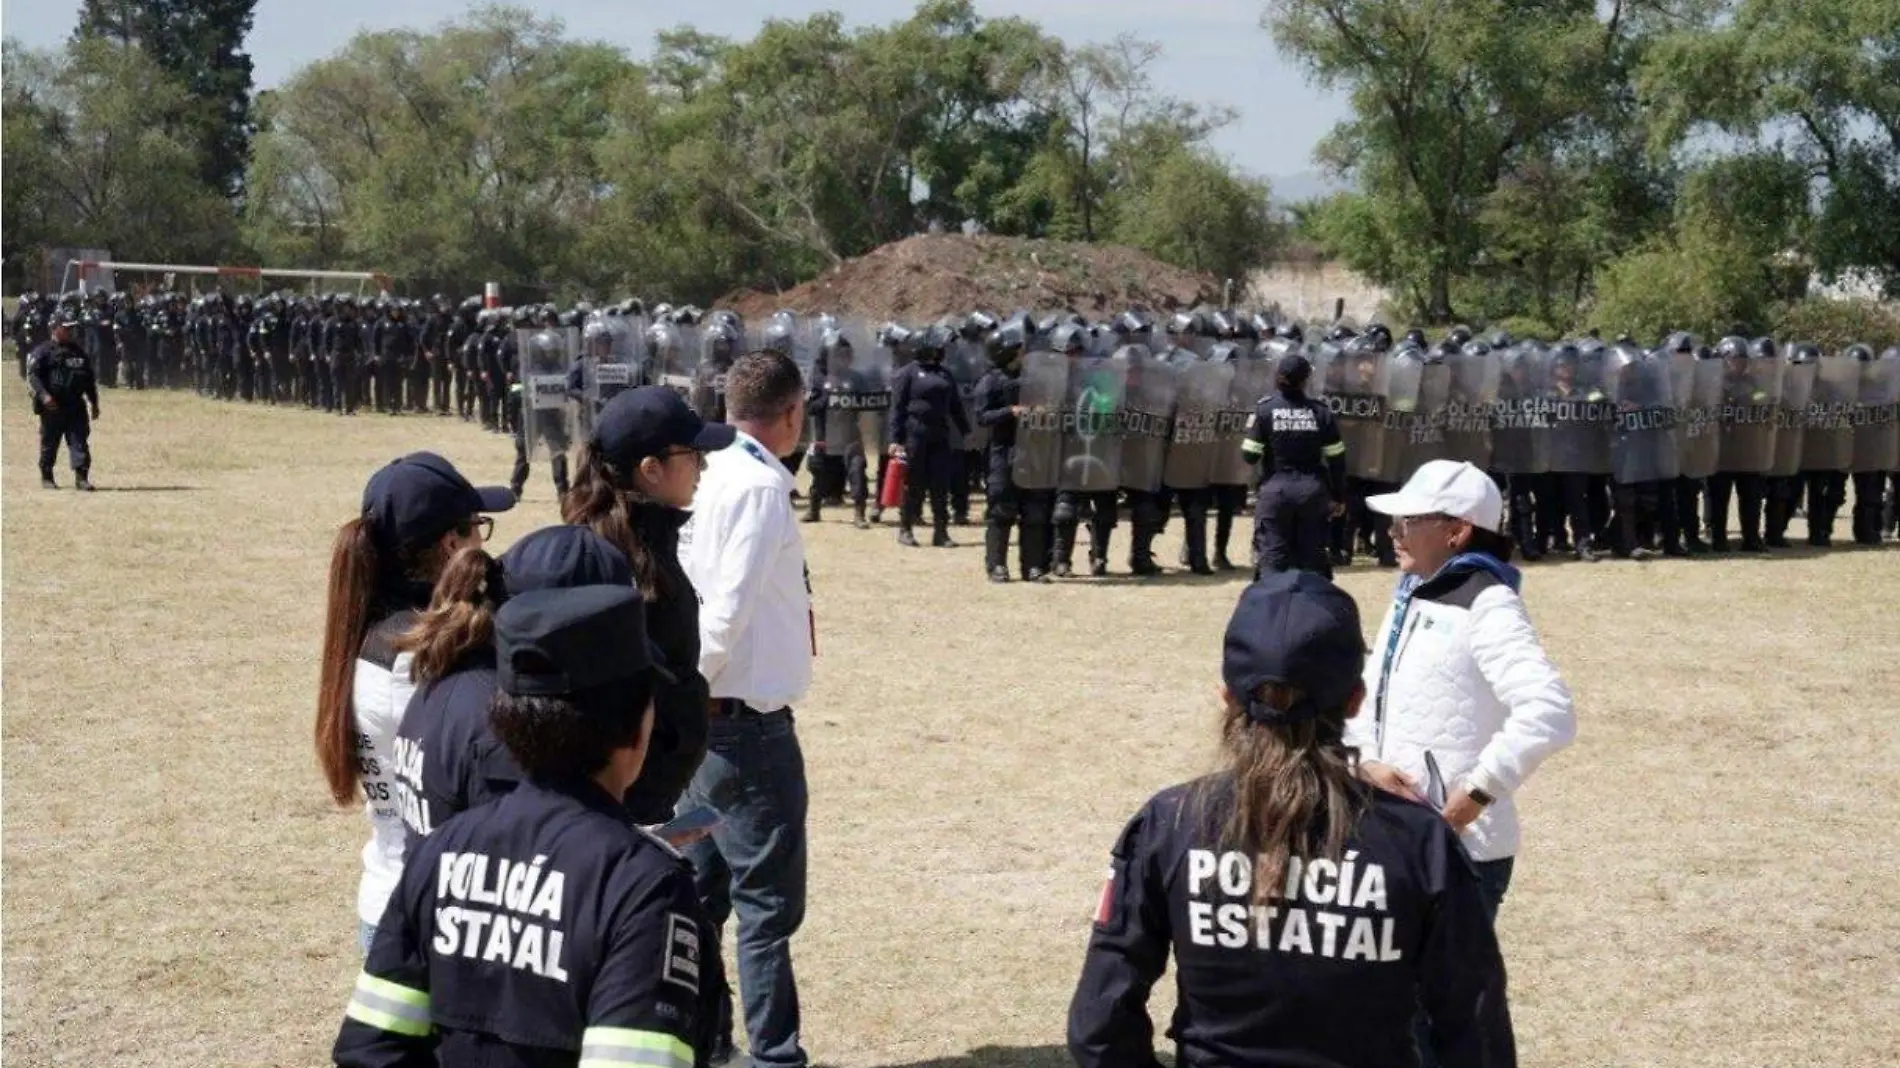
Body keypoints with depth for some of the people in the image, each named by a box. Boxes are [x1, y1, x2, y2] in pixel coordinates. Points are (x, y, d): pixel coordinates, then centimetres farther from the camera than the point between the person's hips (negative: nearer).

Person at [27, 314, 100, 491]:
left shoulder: (79, 352, 17)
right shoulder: (43, 351, -1)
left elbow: (89, 379, 23)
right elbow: (33, 375, -11)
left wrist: (94, 403, 20)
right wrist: (44, 395, -25)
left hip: (76, 405, 4)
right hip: (51, 407, -4)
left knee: (80, 442, -5)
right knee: (49, 443, 5)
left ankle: (81, 477, -8)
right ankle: (46, 478, 17)